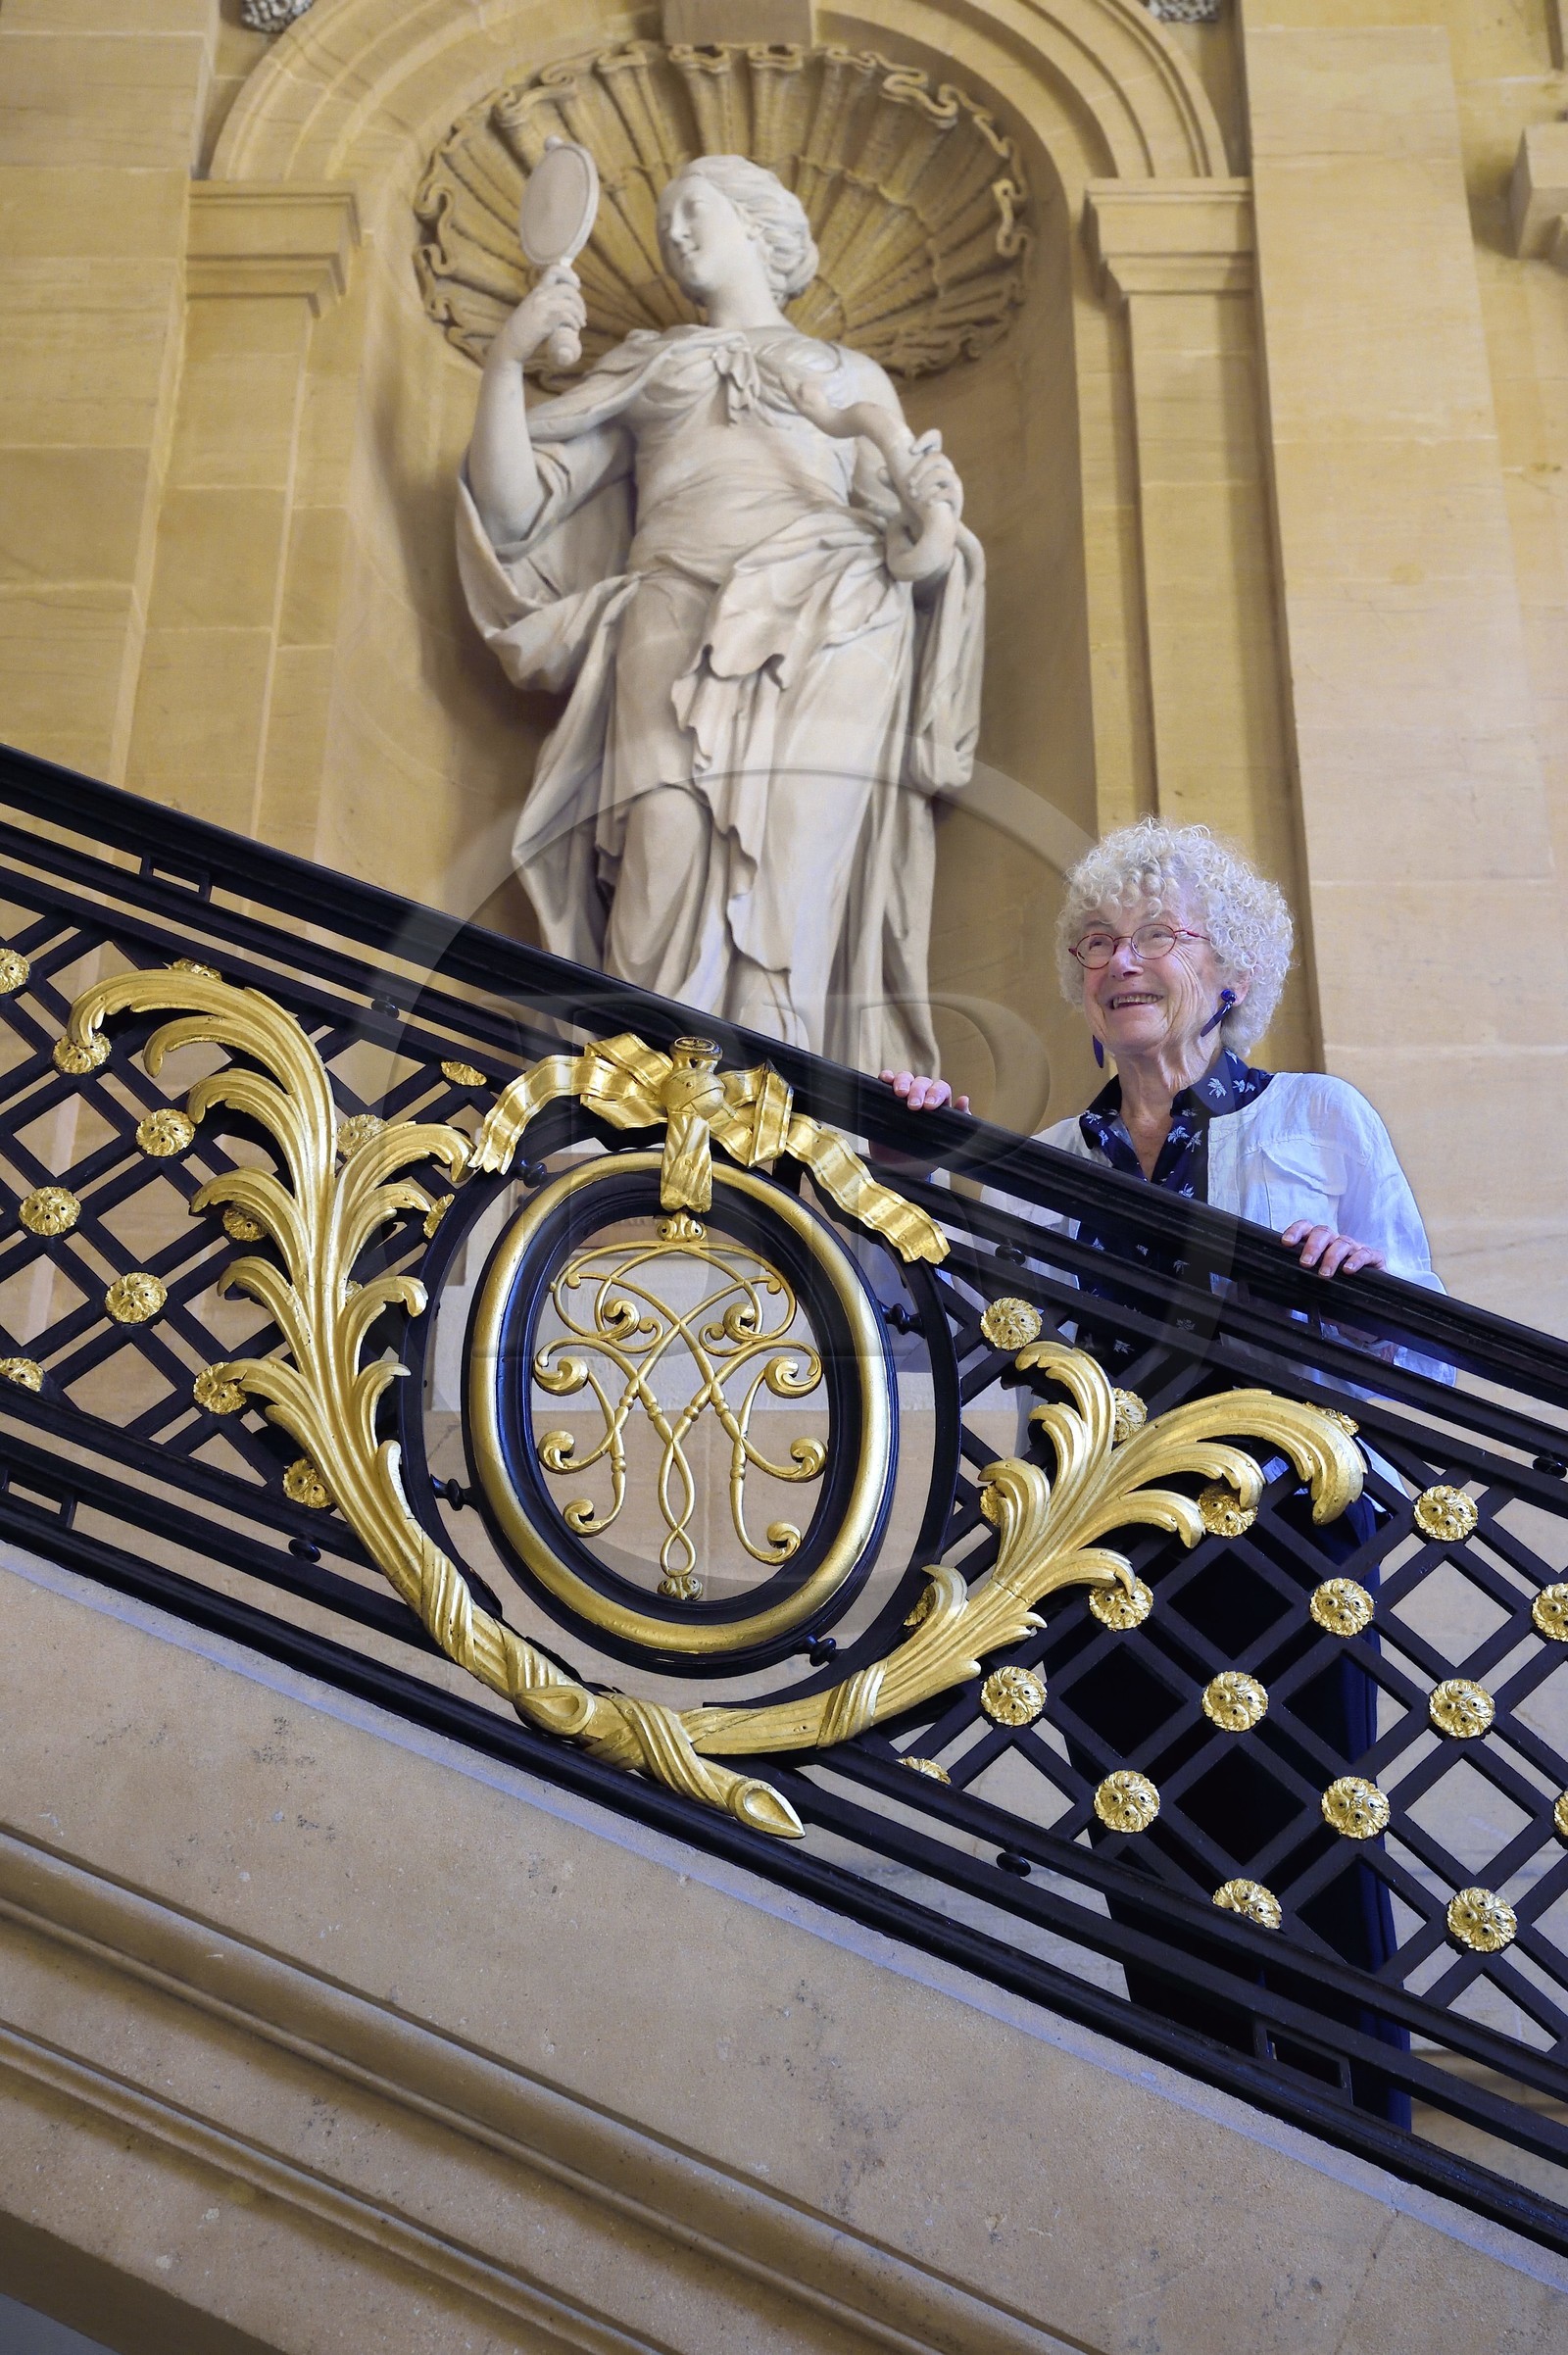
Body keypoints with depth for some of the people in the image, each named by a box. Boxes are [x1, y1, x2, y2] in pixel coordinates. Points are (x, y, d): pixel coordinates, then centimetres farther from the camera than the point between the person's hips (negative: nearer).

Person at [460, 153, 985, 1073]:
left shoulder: (852, 376, 28)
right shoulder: (641, 368, 29)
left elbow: (912, 552, 17)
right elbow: (510, 511, 17)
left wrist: (932, 526, -6)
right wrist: (507, 361, 6)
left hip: (826, 628, 0)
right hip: (678, 631, 0)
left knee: (791, 872, -20)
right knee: (671, 856, -22)